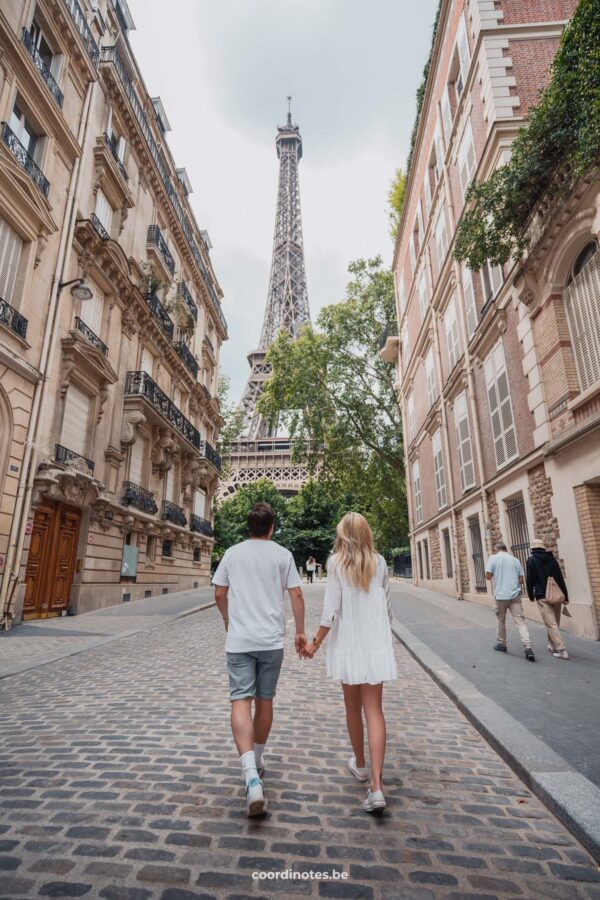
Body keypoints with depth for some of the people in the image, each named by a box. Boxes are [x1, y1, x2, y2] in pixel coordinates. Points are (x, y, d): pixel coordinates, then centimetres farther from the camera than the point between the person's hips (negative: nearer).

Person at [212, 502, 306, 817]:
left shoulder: (232, 553, 2)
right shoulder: (282, 555, -1)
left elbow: (219, 594, 7)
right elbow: (296, 595, -2)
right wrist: (300, 632, 8)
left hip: (238, 640, 0)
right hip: (272, 640, 1)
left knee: (241, 701, -1)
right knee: (264, 701, 17)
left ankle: (252, 777, -16)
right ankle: (257, 762, 35)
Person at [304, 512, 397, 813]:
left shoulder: (336, 563, -8)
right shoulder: (379, 562, 1)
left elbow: (332, 608, -11)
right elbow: (387, 606, 7)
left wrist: (316, 642, -2)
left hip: (348, 643, -1)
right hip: (376, 642, 2)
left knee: (353, 706, 18)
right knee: (374, 710, 5)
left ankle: (360, 764, 36)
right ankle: (376, 786, -2)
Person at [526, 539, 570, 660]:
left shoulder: (531, 561, -4)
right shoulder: (552, 559, 8)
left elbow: (530, 580, -4)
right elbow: (560, 578, 6)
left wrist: (531, 596, 9)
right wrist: (565, 596, 9)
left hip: (542, 597, -5)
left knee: (551, 624, -5)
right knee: (555, 623, 16)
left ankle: (561, 650, -9)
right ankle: (552, 645, 26)